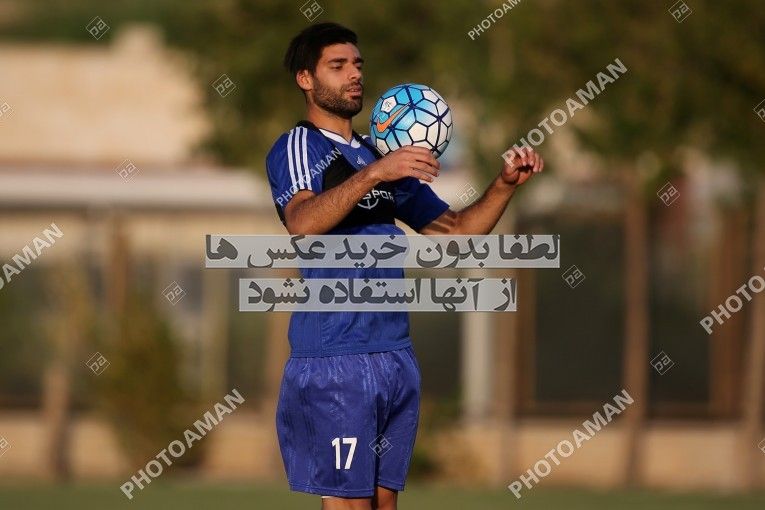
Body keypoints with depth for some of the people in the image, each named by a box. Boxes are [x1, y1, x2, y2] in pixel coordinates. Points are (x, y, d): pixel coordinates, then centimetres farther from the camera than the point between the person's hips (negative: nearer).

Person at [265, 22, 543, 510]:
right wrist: (374, 173, -34)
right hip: (335, 360, -7)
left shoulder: (385, 156, 20)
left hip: (397, 356, 7)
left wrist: (505, 186, 4)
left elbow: (454, 231, 21)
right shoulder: (297, 147, -3)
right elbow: (302, 223, -24)